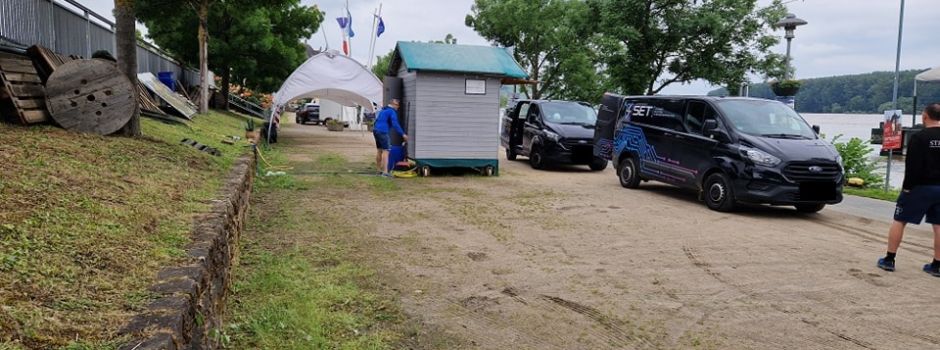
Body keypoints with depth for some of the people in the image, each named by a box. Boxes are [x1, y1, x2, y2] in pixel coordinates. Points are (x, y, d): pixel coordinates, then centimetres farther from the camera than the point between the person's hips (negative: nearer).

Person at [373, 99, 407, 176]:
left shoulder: (383, 110, 22)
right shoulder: (392, 112, -8)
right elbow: (395, 124, -17)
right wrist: (403, 134, -16)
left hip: (376, 130, 10)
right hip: (383, 132, -10)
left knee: (379, 150, 15)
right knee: (386, 151, -12)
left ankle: (379, 170, 22)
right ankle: (385, 172, -19)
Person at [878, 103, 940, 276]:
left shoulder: (918, 138, -12)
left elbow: (912, 166, -16)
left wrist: (907, 186, -9)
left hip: (920, 186, -5)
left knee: (899, 221, 4)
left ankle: (889, 260, 6)